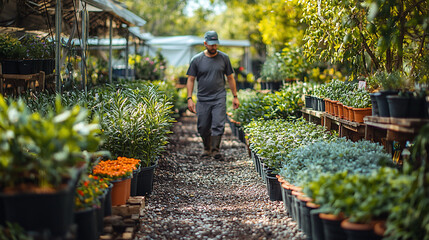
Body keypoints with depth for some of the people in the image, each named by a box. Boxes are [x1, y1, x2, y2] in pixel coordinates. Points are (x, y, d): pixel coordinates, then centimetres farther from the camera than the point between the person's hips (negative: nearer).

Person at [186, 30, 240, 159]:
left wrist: (235, 97, 9)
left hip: (219, 98, 0)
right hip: (203, 99, 0)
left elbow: (230, 78, 11)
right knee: (203, 127, 6)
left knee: (218, 125, -11)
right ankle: (207, 148, 27)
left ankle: (215, 150, -6)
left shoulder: (224, 58, 4)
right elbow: (190, 80, 3)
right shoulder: (197, 60, 0)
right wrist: (189, 98, -6)